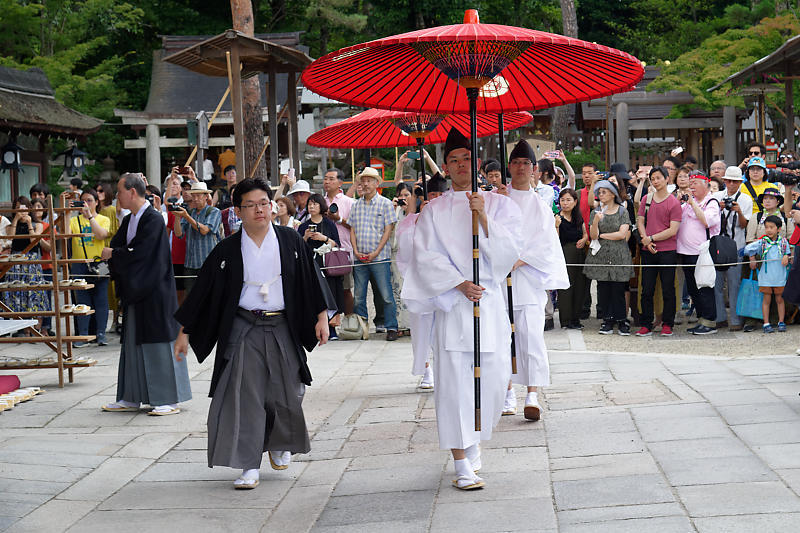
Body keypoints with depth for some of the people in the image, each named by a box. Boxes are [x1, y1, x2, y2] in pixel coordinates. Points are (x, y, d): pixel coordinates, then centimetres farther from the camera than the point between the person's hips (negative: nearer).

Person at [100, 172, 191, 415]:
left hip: (154, 292, -9)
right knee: (133, 343, 12)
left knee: (158, 341, -5)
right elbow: (115, 245, 9)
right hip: (134, 290, 9)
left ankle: (169, 399, 0)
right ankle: (131, 398, 19)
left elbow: (138, 254, -20)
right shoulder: (128, 220, 13)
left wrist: (112, 254, -8)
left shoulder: (154, 220, -15)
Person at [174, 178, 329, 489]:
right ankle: (249, 467, -3)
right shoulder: (227, 251, 0)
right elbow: (203, 290, 2)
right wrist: (184, 332, 1)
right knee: (245, 397, -7)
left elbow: (310, 279, 8)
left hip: (283, 329, 1)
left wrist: (321, 317, 2)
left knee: (284, 394, 8)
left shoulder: (290, 241, 2)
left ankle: (280, 445, 36)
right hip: (243, 332, -1)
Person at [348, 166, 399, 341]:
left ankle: (391, 328, 2)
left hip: (379, 257, -4)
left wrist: (376, 253, -12)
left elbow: (388, 230, -4)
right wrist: (356, 251, -3)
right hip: (359, 258, 4)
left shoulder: (385, 204, 1)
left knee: (386, 295, -5)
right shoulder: (356, 205, 13)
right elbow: (352, 230, 13)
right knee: (359, 296, 6)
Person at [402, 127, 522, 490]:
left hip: (490, 300, 1)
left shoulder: (499, 204, 9)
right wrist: (459, 283, -12)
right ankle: (462, 464, -3)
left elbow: (509, 250, -2)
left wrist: (484, 218, -14)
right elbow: (426, 256, -1)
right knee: (453, 381, -6)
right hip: (450, 301, -1)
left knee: (493, 376, 1)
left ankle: (473, 440, 27)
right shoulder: (434, 210, 7)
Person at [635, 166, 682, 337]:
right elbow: (640, 221, 8)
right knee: (647, 290, 5)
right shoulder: (646, 199, 10)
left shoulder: (674, 203, -4)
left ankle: (667, 324, 12)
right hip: (648, 251, 4)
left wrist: (651, 238, -11)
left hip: (668, 251, -4)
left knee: (668, 290, 3)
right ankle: (646, 325, 11)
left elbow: (673, 230, -9)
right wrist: (646, 241, -7)